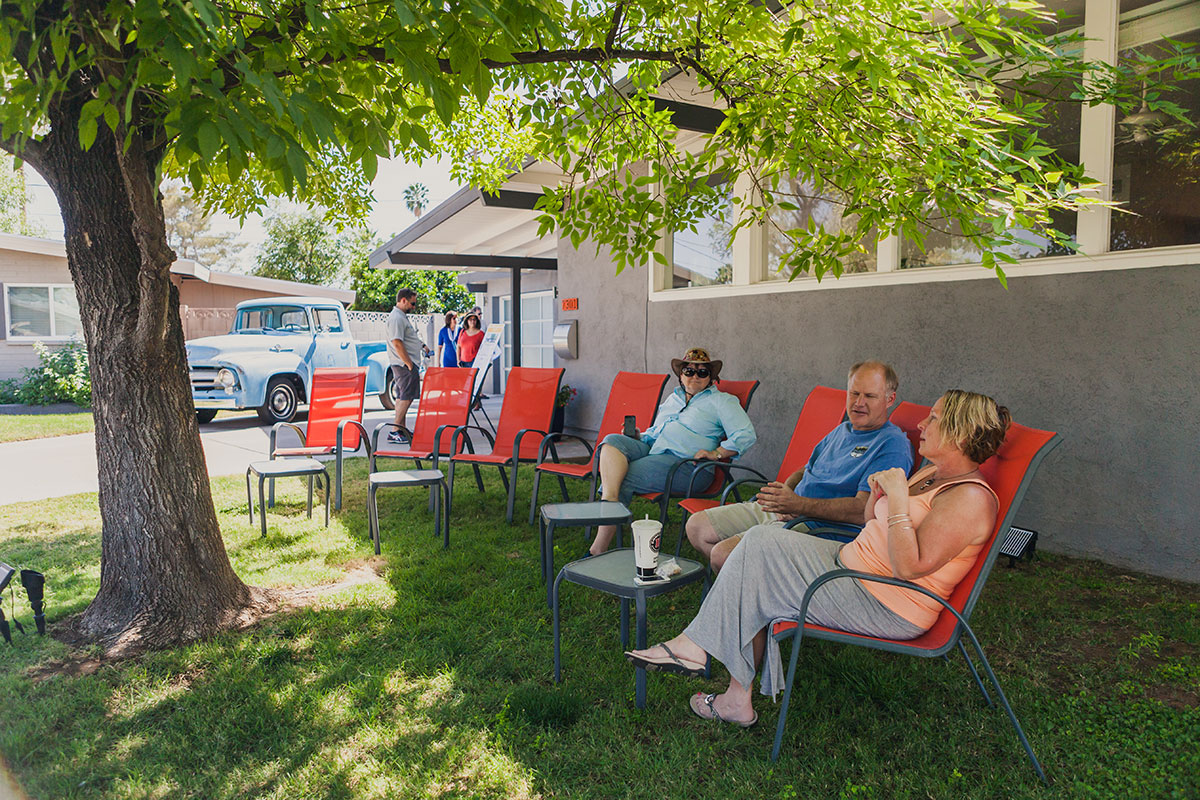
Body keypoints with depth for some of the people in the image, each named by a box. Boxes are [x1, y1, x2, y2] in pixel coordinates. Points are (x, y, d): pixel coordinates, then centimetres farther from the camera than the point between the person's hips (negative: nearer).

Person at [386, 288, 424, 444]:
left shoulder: (401, 316, 18)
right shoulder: (397, 317, -16)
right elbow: (397, 343, -22)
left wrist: (421, 344, 17)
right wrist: (409, 364, -20)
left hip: (404, 365, 11)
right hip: (404, 364, -11)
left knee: (402, 397, 14)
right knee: (406, 398, -10)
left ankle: (402, 430, 21)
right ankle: (395, 432, -8)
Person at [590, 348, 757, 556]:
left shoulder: (721, 401, 8)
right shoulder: (673, 398, 28)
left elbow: (746, 435, -4)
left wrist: (716, 453, -14)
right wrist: (638, 436, 12)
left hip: (684, 463, -7)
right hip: (651, 452, 7)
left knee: (623, 480, -25)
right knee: (612, 441, -20)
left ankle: (599, 548, -25)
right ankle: (609, 499, -43)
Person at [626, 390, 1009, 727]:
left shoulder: (970, 498, -18)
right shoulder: (932, 473, 12)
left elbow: (909, 566, -26)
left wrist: (898, 496, -25)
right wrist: (877, 494, -1)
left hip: (884, 608, -10)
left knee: (760, 550, -16)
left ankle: (695, 645, -1)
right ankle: (738, 697, -3)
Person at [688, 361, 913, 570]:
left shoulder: (893, 445, -9)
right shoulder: (841, 431, 19)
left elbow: (863, 511, -21)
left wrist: (798, 505, -30)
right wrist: (785, 493, 1)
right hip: (782, 512, 9)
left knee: (723, 553, -24)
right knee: (697, 526, 5)